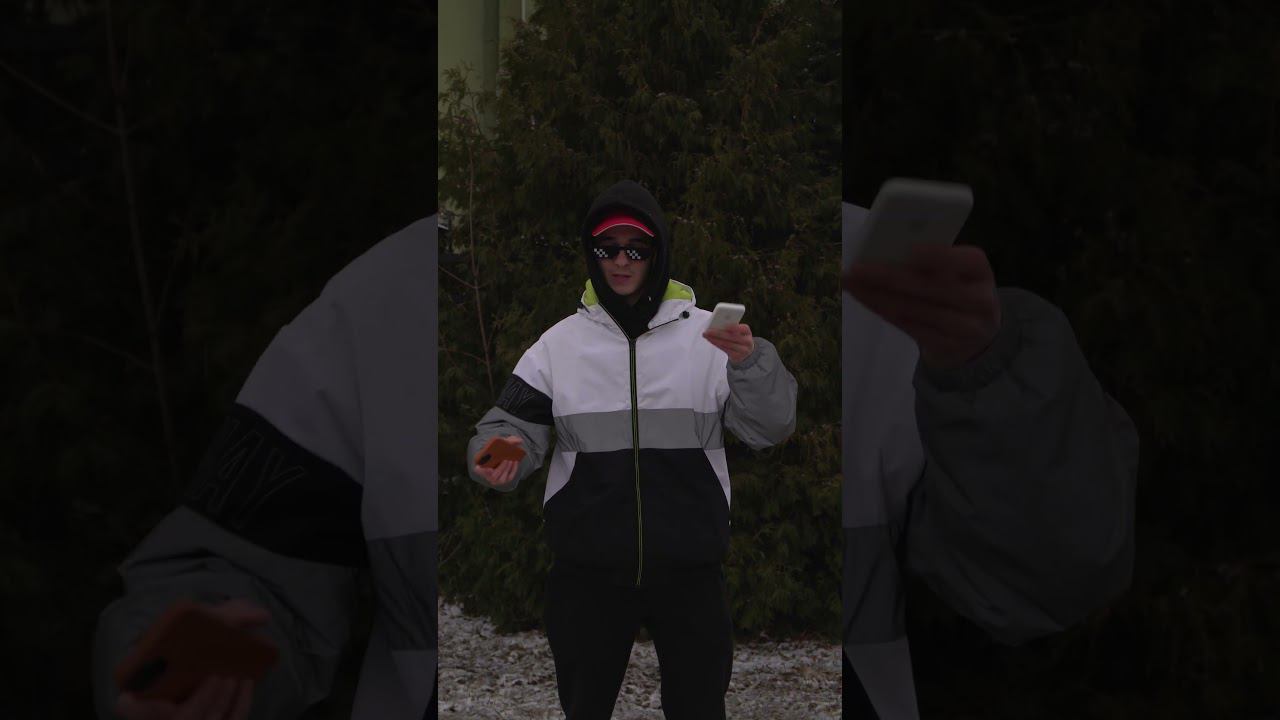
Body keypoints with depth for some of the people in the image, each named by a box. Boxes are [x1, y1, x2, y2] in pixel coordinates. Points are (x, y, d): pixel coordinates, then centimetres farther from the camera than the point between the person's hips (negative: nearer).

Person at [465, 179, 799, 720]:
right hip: (588, 567, 1)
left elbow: (768, 428, -5)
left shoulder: (708, 334, 1)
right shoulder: (559, 342, 4)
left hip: (690, 567, -1)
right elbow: (515, 425, 2)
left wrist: (751, 362, -23)